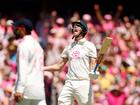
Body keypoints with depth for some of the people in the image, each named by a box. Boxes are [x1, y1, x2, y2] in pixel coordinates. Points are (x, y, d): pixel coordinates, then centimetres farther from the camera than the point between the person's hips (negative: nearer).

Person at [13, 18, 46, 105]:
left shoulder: (23, 45, -6)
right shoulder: (37, 44, 20)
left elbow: (22, 68, -15)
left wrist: (19, 89, -20)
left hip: (27, 88, -7)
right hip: (39, 88, 7)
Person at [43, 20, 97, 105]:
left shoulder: (89, 46, 4)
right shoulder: (69, 47, 19)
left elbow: (93, 64, -3)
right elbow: (58, 66, 20)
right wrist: (41, 68, 11)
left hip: (83, 83, -5)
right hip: (69, 83, 5)